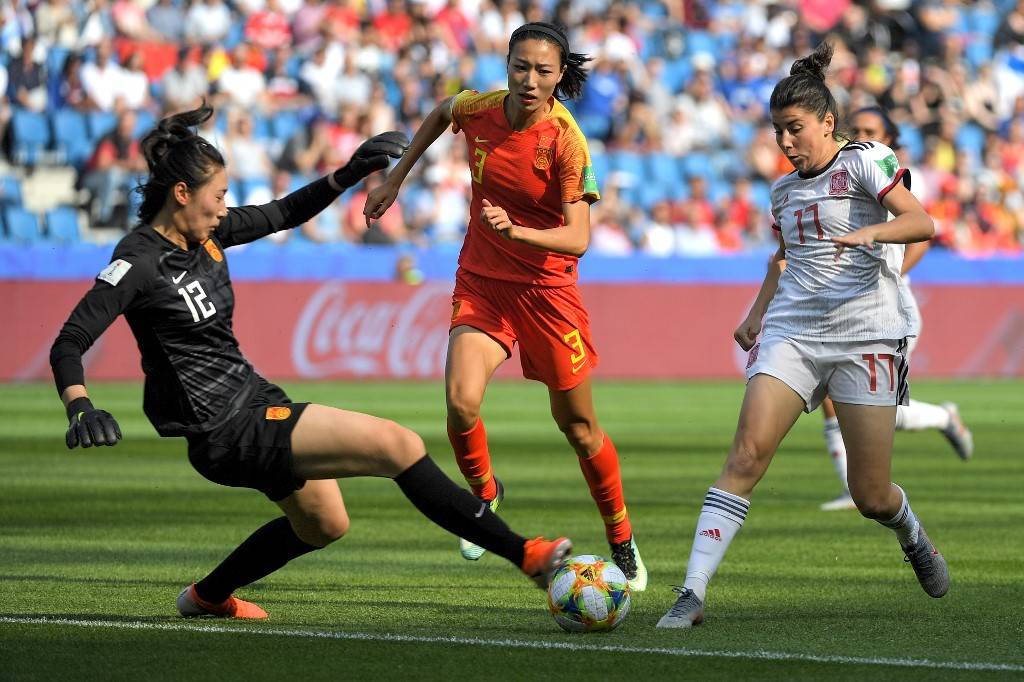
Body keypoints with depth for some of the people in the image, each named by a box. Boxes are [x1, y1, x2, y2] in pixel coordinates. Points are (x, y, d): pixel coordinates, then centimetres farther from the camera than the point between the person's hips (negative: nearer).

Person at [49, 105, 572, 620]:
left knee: (324, 526, 31)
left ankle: (207, 596, 46)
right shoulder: (141, 261, -18)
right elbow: (68, 344, -23)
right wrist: (80, 410, -40)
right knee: (397, 444, -17)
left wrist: (348, 174, 6)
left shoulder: (206, 234, 4)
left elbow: (285, 214, 19)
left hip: (255, 404, 10)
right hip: (229, 433, -10)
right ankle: (524, 554, -15)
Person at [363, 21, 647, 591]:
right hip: (481, 282, 2)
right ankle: (485, 494, 10)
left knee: (578, 426, 7)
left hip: (547, 288, -2)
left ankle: (622, 541, 28)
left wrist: (515, 230, -41)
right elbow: (441, 112, 18)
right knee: (461, 402, -21)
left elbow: (578, 239, -25)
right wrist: (396, 178, 21)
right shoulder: (477, 110, -8)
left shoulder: (567, 142, -20)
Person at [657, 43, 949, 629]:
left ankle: (914, 537, 37)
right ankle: (693, 593, -23)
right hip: (792, 332, 4)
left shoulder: (862, 163, -3)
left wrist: (871, 232, -34)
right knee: (746, 455, -18)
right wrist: (757, 313, 19)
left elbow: (922, 223, -16)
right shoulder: (785, 190, 16)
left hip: (866, 335, -4)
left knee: (872, 498, -1)